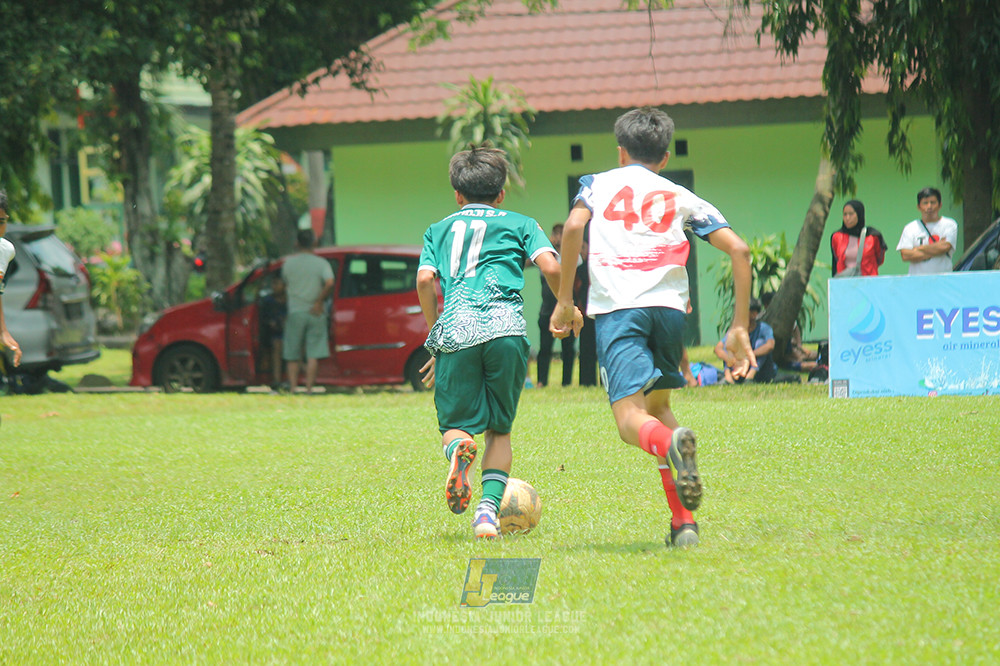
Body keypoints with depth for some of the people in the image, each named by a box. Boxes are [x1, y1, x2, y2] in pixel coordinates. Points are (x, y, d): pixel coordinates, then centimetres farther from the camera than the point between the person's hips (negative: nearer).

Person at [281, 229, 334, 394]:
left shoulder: (288, 263, 3)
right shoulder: (321, 263, -3)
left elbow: (285, 285, 12)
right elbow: (329, 283, -17)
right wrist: (319, 302, -9)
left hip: (295, 312, 1)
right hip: (316, 313, -1)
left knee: (293, 356, 7)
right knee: (313, 355, 0)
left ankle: (293, 388, 2)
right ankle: (309, 388, -6)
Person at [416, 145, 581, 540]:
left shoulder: (438, 230, 25)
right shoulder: (519, 224, 21)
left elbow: (425, 279, 9)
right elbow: (550, 267, 5)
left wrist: (435, 334, 17)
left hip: (456, 329, 0)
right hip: (506, 328, 0)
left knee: (454, 424, 8)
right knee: (500, 429, 13)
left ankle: (458, 448, -28)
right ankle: (489, 508, -7)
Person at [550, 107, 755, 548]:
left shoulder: (598, 184, 22)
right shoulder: (682, 198, 24)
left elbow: (573, 227, 0)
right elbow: (738, 250, 13)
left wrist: (564, 300, 6)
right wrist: (739, 328, 14)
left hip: (616, 307, -3)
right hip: (670, 306, 3)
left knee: (630, 417, -10)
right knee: (657, 406, 20)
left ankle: (671, 444, -47)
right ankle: (683, 523, 8)